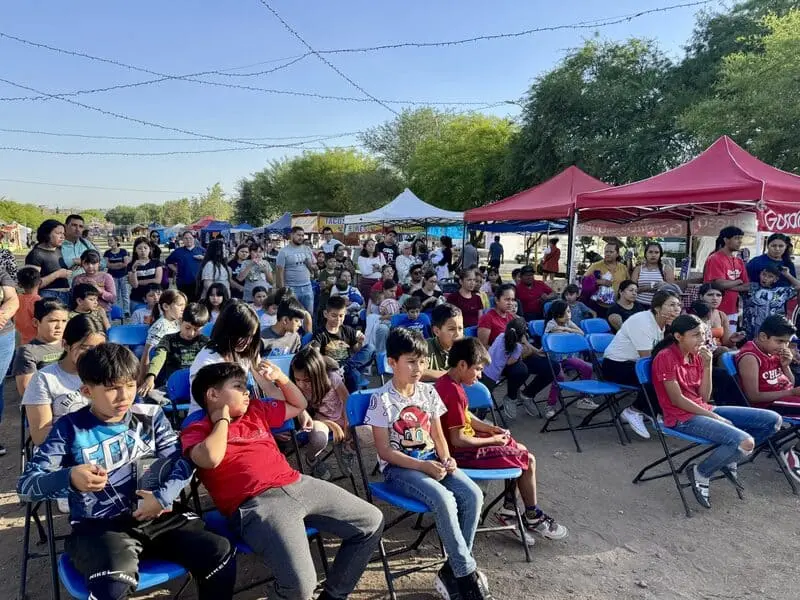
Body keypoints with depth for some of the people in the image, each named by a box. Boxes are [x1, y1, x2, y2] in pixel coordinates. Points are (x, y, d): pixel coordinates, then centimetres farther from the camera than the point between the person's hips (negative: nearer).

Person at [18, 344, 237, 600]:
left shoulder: (150, 417, 8)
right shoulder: (70, 428, 0)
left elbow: (182, 462, 4)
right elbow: (26, 485, -4)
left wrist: (163, 496, -15)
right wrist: (69, 478, -26)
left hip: (156, 517, 4)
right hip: (99, 527, -3)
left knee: (220, 553, -13)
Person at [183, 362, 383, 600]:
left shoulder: (256, 410, 22)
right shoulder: (197, 428, 3)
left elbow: (298, 405, 34)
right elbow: (210, 459, -19)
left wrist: (281, 378, 19)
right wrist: (222, 420, -4)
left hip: (297, 485, 8)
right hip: (256, 503, -8)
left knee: (372, 522, 7)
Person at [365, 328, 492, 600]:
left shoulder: (428, 392, 5)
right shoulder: (382, 399, -12)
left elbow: (438, 435, 11)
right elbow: (384, 450, -13)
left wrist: (446, 459, -10)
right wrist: (423, 466, -20)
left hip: (431, 461, 6)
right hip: (398, 467, -6)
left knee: (473, 494, -19)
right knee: (444, 500, -31)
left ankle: (452, 571, -6)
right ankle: (467, 575, -14)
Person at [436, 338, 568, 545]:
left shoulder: (446, 381, 4)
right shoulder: (454, 392, -27)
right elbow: (458, 439, -27)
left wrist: (489, 428, 4)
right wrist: (492, 440, -14)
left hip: (460, 444, 10)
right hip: (462, 453, -10)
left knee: (520, 450, 18)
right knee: (528, 460, -3)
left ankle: (509, 508, 21)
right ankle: (533, 518, 16)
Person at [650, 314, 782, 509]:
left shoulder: (696, 356, 10)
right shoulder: (666, 357, -14)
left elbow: (704, 397, 7)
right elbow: (677, 400, -16)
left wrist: (707, 365, -3)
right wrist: (715, 418, -12)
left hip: (703, 410, 9)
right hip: (683, 418, -8)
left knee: (773, 420, 1)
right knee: (745, 442, -29)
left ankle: (729, 456, 14)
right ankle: (700, 473, -6)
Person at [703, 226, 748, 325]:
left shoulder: (739, 261, 11)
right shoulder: (714, 259, -11)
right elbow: (721, 284, -19)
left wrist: (728, 285, -9)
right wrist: (738, 282, -2)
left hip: (733, 312, 7)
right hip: (717, 312, -7)